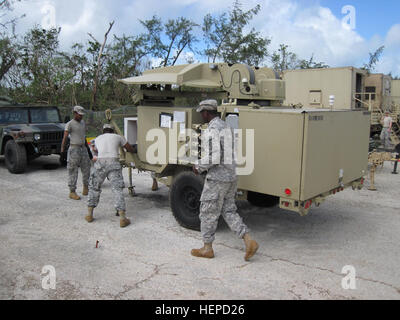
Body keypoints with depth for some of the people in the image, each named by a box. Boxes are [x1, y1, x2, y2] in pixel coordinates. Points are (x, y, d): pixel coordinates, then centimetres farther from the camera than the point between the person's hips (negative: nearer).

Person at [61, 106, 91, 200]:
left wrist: (87, 146, 24)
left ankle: (86, 189, 24)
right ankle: (72, 192, 5)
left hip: (83, 149, 7)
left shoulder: (82, 122, 13)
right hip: (74, 149, -7)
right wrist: (62, 148, -31)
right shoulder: (69, 124, -8)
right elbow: (65, 137, -19)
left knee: (86, 169, 9)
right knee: (73, 171, -2)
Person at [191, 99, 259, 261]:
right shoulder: (225, 126, 13)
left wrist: (199, 167, -10)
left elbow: (213, 157, -25)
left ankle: (207, 248, 19)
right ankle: (249, 241, 7)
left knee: (208, 212, 6)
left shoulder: (212, 129, -18)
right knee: (229, 210, 15)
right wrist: (203, 164, 19)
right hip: (231, 176, 9)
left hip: (217, 178, -9)